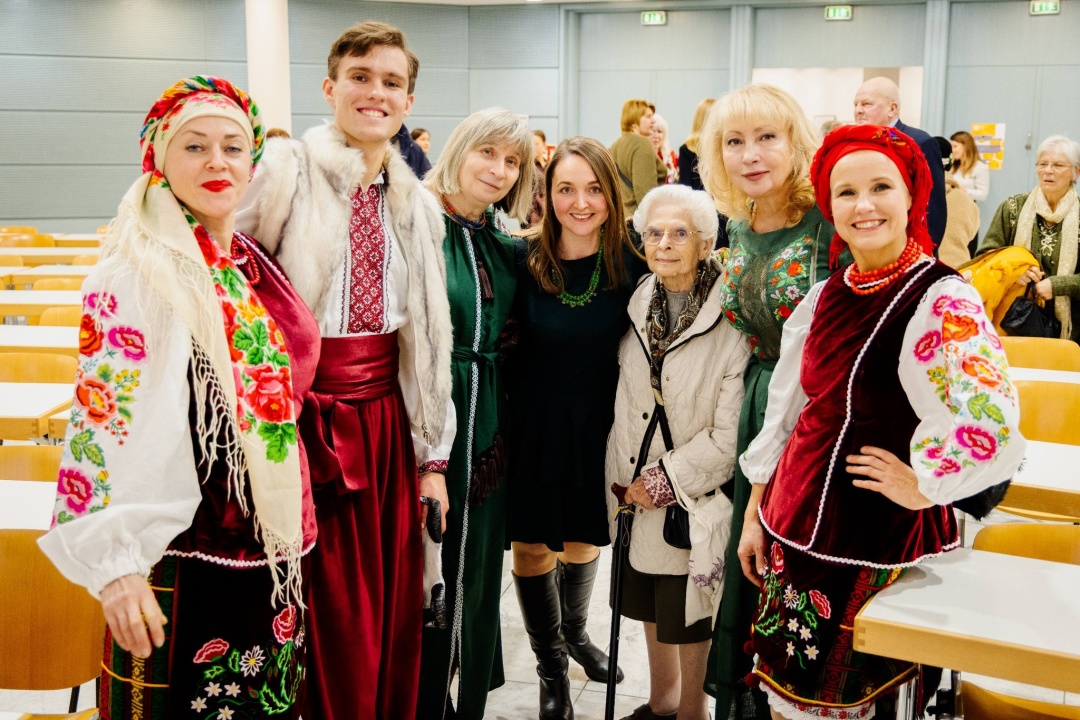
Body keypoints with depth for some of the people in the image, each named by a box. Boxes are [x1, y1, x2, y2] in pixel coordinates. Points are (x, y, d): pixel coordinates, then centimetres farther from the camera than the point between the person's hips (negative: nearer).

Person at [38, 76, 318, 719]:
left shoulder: (257, 262, 9)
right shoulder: (136, 272, -12)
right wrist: (117, 562, -24)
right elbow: (106, 419, -18)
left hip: (272, 541, 7)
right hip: (185, 552, -7)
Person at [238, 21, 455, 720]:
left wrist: (434, 457, 11)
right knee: (327, 625, 2)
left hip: (388, 419, 5)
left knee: (394, 616, 11)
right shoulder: (284, 175, -6)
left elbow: (432, 335, 13)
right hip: (305, 416, -4)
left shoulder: (417, 205, 11)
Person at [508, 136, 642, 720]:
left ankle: (575, 632, 49)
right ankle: (551, 665, 32)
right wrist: (502, 423, -7)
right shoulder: (524, 261, -13)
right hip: (533, 423, -1)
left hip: (596, 424, 1)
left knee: (583, 537, 19)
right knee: (531, 544, 9)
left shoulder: (630, 265, -11)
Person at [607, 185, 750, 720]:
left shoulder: (730, 323, -18)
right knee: (649, 605, 19)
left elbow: (729, 434, -19)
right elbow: (624, 404, 8)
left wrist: (665, 482, -12)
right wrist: (626, 481, 2)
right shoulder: (638, 309, 2)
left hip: (697, 500, -6)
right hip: (638, 494, 6)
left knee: (689, 613, 6)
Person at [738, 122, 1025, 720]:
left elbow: (987, 430, -31)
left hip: (878, 537, -6)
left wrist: (921, 486, -16)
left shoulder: (941, 300, -18)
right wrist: (755, 513, 13)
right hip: (798, 518, 6)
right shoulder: (828, 295, 5)